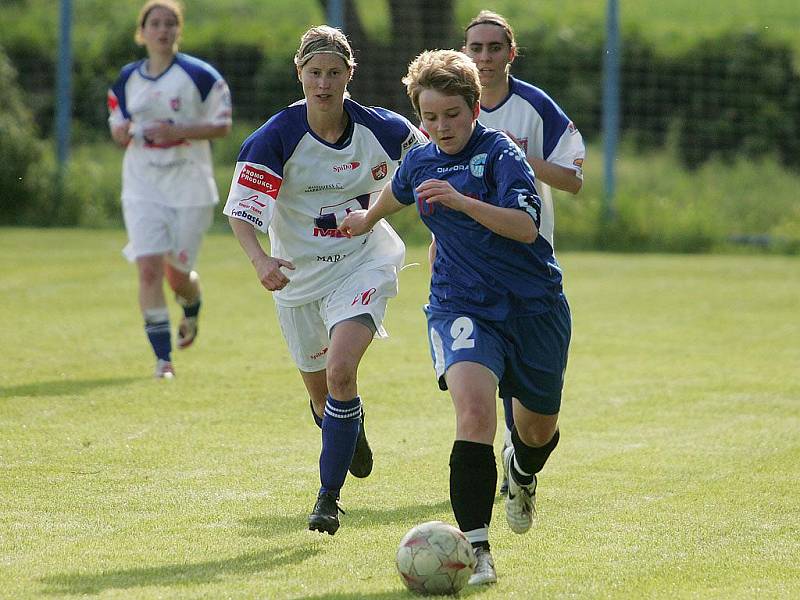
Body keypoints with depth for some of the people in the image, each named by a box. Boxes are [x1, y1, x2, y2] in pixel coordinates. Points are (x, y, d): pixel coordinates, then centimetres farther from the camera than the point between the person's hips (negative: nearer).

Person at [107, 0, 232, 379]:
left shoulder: (199, 75, -6)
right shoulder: (126, 81, 7)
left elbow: (222, 125, -4)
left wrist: (179, 131, -20)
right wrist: (121, 134, -9)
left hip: (190, 187, -2)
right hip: (142, 188, 2)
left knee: (177, 275, 3)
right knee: (149, 268, -12)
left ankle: (191, 315, 42)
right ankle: (163, 358, -7)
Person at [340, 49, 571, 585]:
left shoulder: (501, 153, -13)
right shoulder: (419, 163, 4)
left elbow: (526, 225, -28)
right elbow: (395, 194, 30)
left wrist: (461, 201, -38)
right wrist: (367, 219, 48)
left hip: (533, 305, -2)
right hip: (461, 307, 2)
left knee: (538, 428, 14)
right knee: (474, 407, -26)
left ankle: (522, 473, 54)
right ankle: (475, 548, -28)